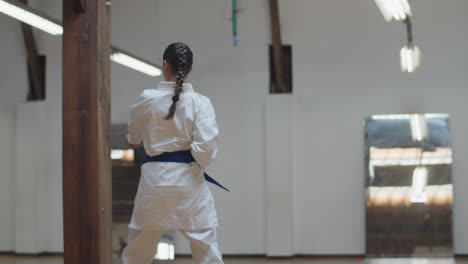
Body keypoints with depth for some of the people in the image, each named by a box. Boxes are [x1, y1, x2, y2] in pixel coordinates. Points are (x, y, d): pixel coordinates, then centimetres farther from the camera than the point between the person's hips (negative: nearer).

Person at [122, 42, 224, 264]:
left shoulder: (147, 99, -2)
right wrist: (197, 161, 8)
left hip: (155, 179, 2)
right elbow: (206, 148, -15)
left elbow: (133, 138, 17)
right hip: (188, 181, -2)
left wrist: (132, 140, 42)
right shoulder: (200, 102, -8)